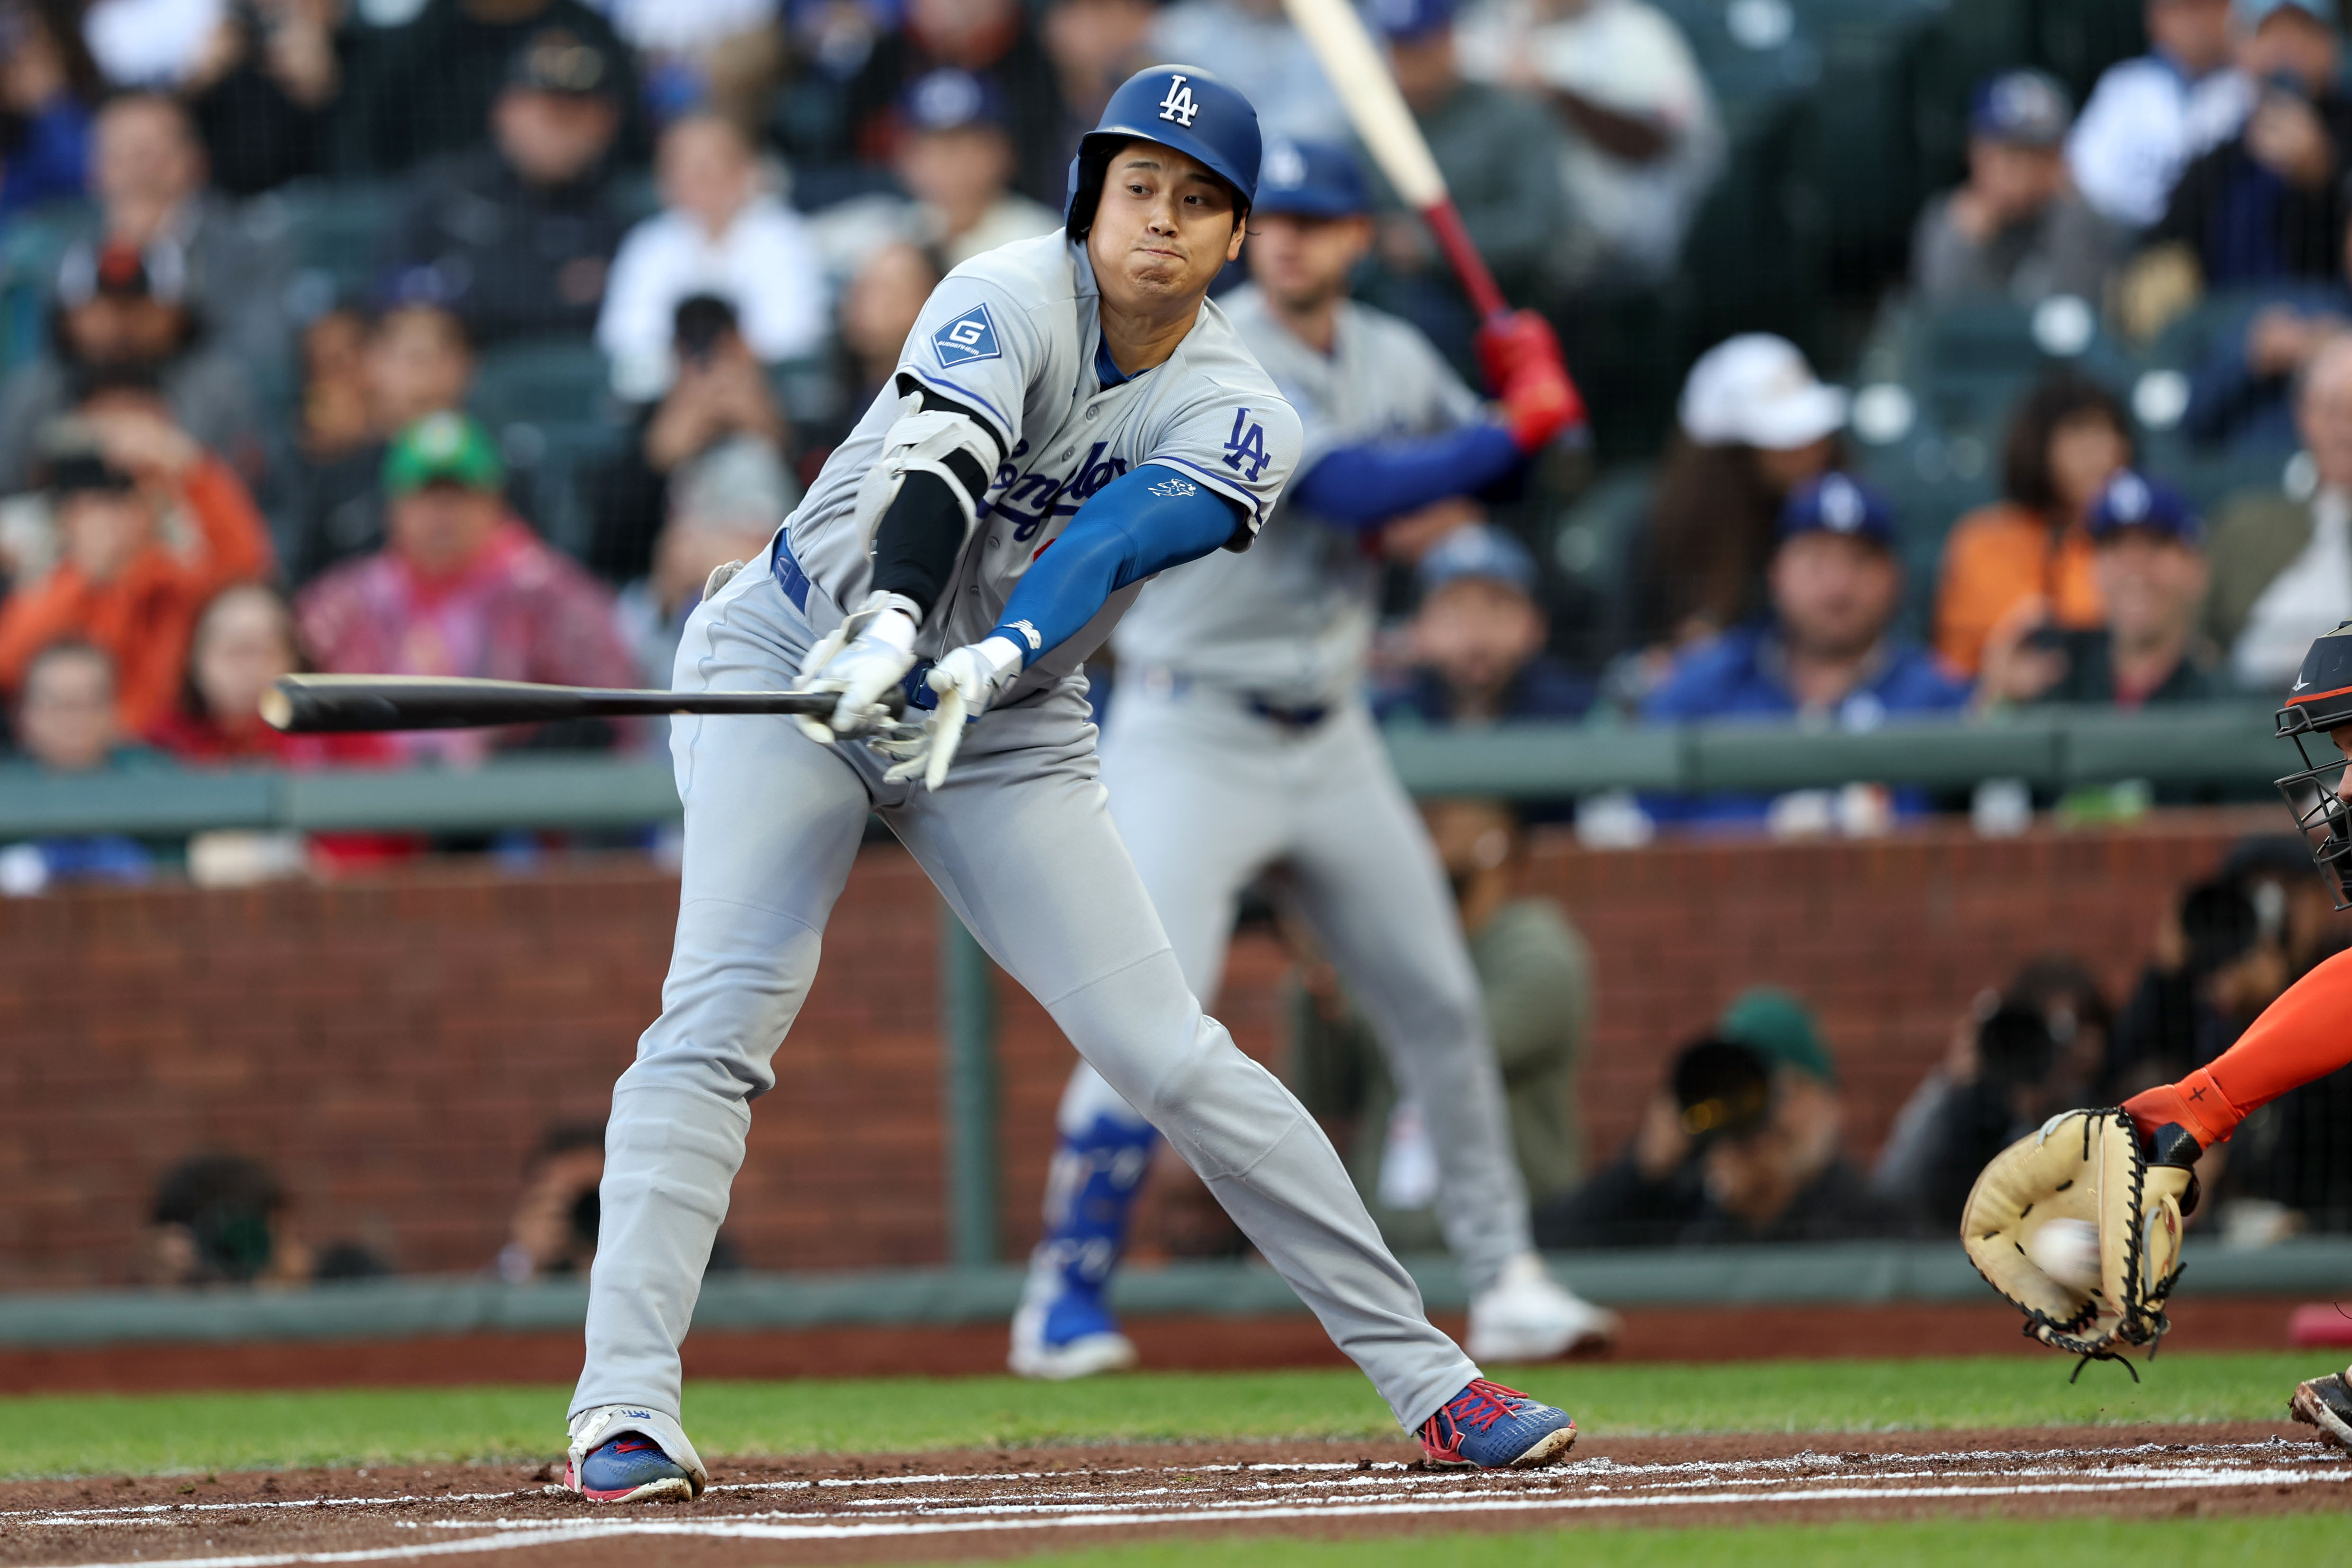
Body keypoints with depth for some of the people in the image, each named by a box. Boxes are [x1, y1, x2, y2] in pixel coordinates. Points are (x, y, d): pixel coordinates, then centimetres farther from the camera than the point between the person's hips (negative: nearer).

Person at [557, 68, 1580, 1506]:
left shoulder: (1236, 417, -8)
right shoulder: (1012, 303, -16)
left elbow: (1116, 543, -27)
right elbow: (934, 465, -34)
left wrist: (984, 663, -46)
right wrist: (889, 625, -54)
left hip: (1008, 729, 3)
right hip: (794, 665, -3)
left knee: (1174, 1055, -3)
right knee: (721, 1018, -21)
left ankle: (1428, 1377, 3)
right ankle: (626, 1410, -24)